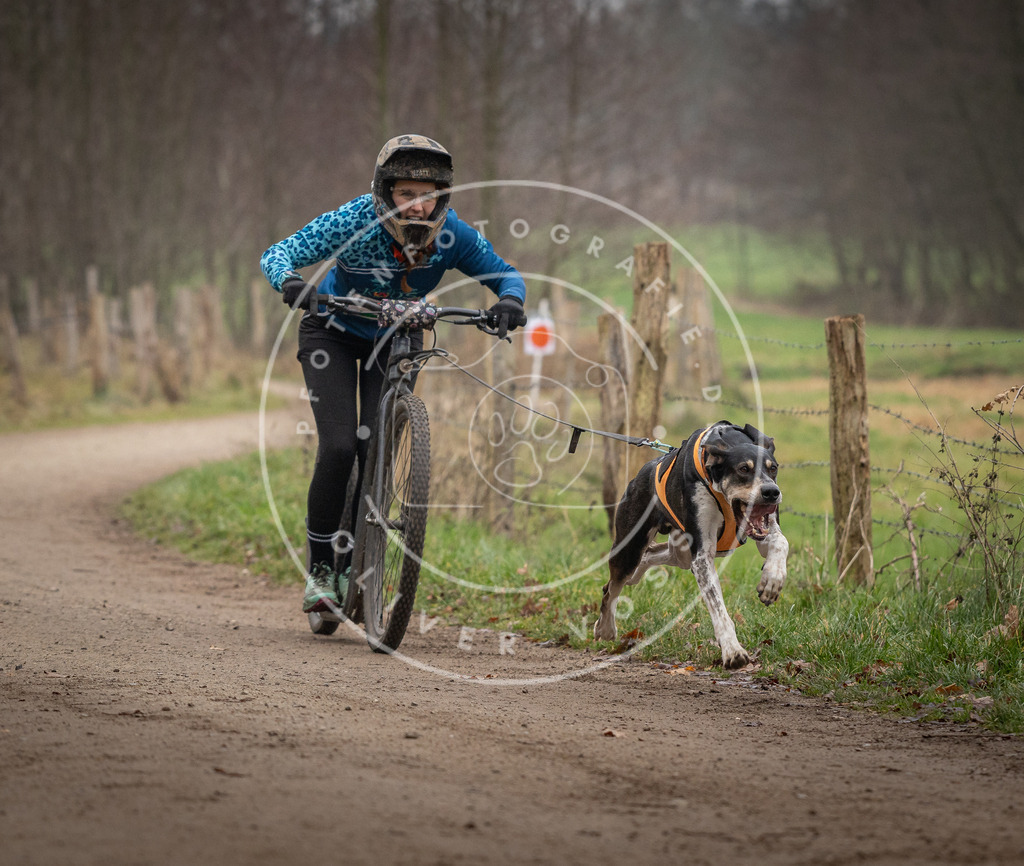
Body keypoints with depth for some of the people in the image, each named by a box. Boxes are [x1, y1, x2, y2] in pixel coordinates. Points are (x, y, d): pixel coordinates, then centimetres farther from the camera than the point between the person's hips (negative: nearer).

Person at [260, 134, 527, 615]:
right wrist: (290, 280, -58)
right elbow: (278, 254, -35)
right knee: (339, 447, -19)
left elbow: (504, 273, -14)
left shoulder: (452, 235, -25)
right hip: (334, 333, -2)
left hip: (396, 339, 2)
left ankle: (353, 564, 7)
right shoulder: (355, 222, -32)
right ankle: (319, 567, -3)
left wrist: (509, 300, -38)